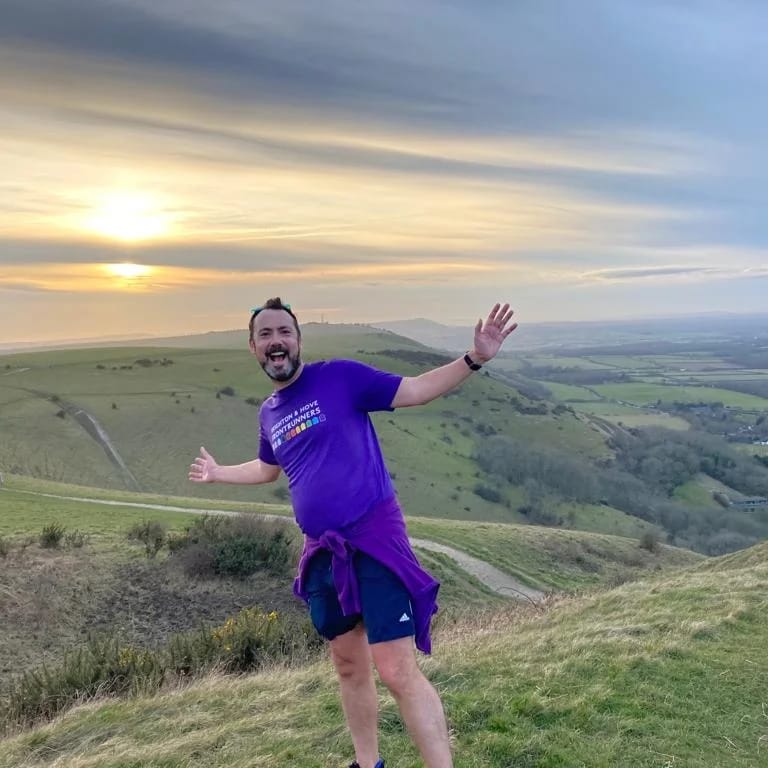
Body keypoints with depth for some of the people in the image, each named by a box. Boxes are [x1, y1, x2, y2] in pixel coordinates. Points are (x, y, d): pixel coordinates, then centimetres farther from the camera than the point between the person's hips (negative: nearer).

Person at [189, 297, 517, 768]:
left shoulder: (339, 377, -6)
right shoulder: (268, 413, 13)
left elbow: (416, 390, -8)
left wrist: (474, 359, -20)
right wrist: (219, 473, 44)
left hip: (374, 538, -7)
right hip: (322, 551, 7)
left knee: (398, 671, -12)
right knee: (349, 667, 19)